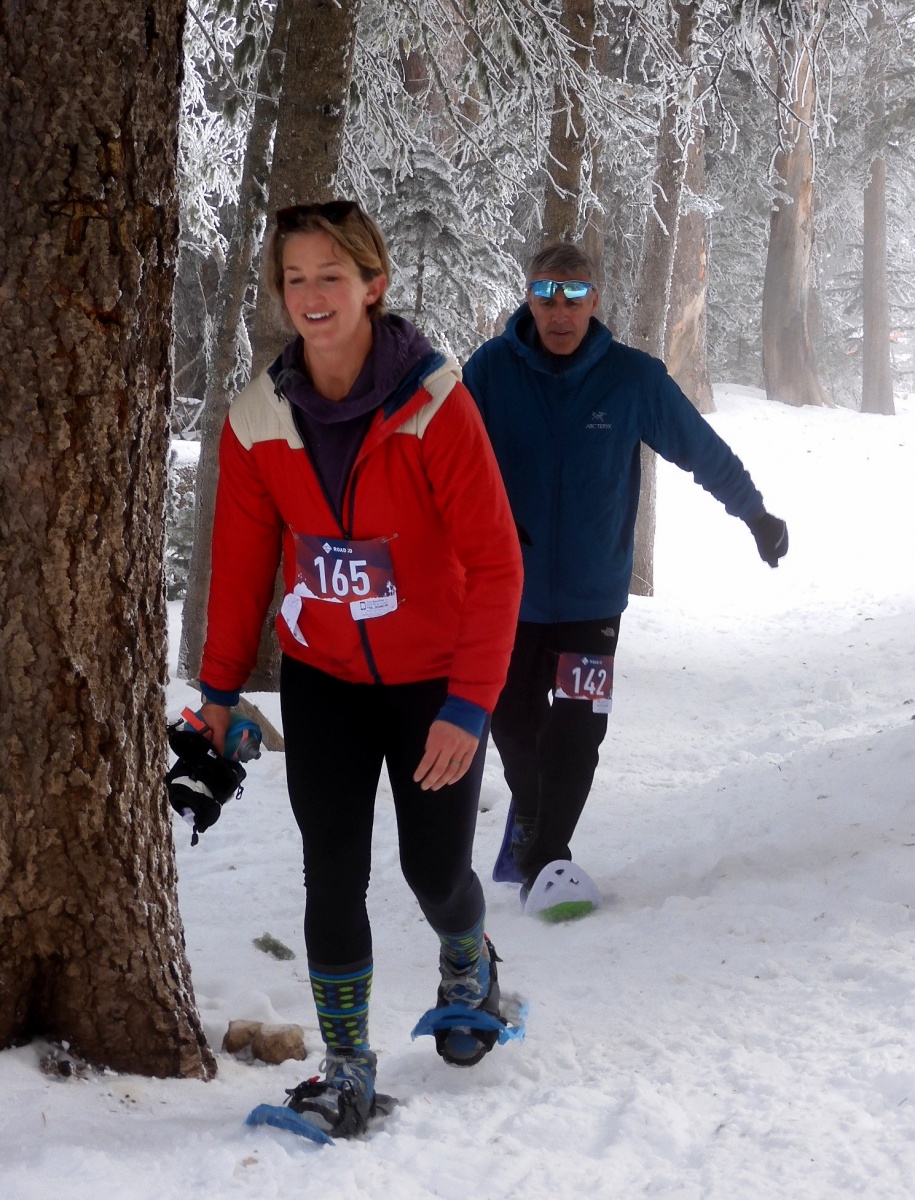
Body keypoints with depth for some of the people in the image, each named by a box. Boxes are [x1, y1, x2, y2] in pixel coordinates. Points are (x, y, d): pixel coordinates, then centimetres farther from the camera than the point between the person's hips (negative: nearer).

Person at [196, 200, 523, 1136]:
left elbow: (494, 561, -18)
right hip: (321, 679, 2)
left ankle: (466, 964, 42)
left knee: (435, 872, 7)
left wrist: (470, 704, -22)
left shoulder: (435, 404, -20)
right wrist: (221, 686, 8)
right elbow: (242, 560, 4)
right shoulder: (260, 419, -8)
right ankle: (346, 1066, 13)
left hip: (433, 682, -2)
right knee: (332, 877, -2)